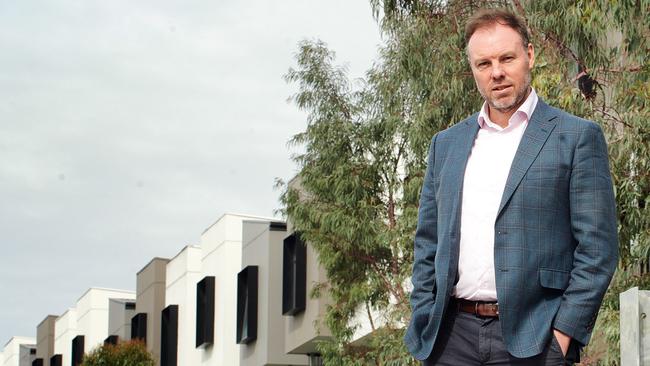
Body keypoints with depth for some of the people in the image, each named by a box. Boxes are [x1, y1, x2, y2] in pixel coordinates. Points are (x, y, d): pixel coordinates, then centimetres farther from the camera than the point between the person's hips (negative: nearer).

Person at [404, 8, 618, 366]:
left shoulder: (577, 137, 0)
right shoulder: (446, 144, 14)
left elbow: (597, 247, -4)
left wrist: (565, 331, -11)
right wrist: (423, 323, 6)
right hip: (451, 335, 4)